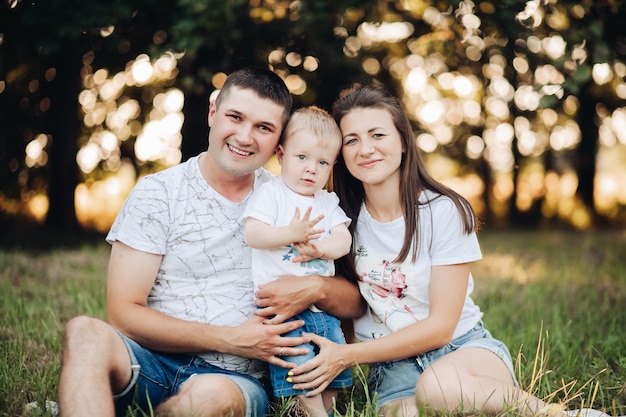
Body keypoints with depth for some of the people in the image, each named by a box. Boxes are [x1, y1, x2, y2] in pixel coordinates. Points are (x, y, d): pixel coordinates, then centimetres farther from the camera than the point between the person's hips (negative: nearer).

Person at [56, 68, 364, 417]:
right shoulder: (158, 192, 2)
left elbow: (354, 301, 9)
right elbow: (123, 313, -5)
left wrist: (316, 288, -15)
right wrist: (230, 339, -14)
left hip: (233, 378, 1)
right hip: (152, 362, 0)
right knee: (86, 332, -33)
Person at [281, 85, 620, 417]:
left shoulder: (444, 212, -9)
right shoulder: (342, 217, 0)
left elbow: (441, 326, -11)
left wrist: (348, 355, -16)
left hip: (463, 346, 0)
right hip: (392, 364, 1)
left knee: (438, 385, -38)